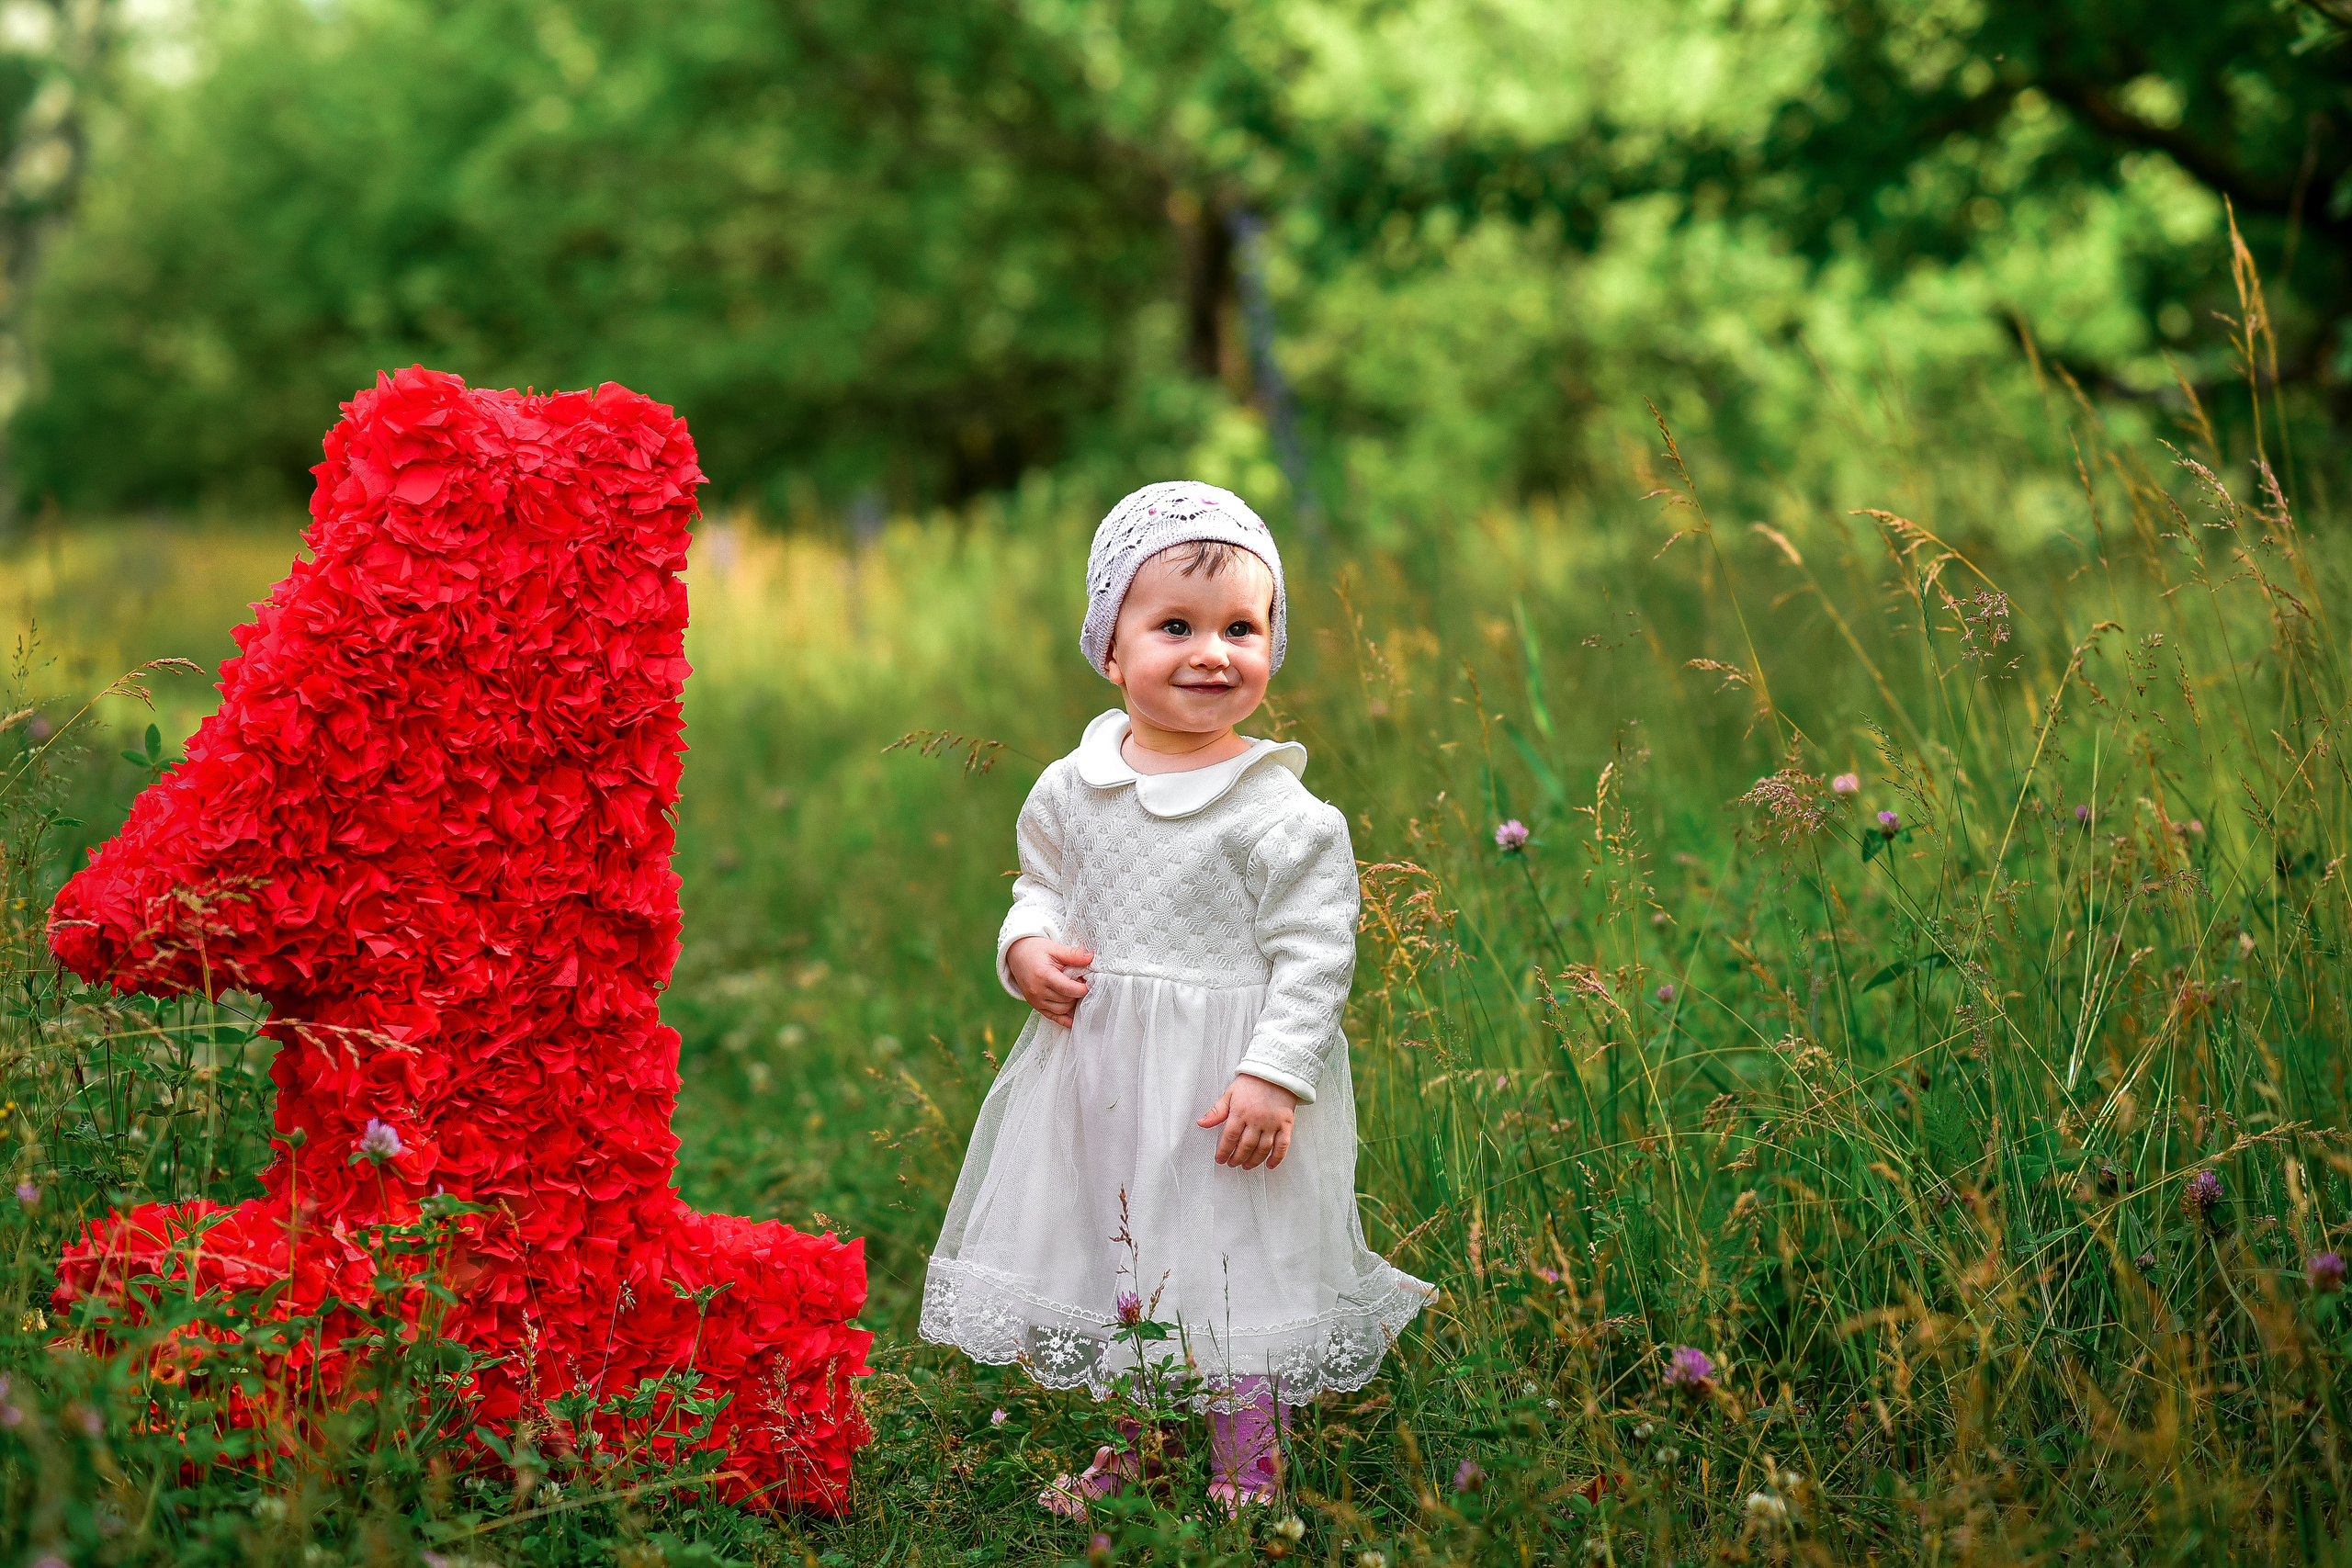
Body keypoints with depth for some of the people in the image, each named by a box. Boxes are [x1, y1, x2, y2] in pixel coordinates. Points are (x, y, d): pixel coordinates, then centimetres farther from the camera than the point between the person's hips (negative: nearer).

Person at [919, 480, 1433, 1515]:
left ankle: (1246, 1477, 21)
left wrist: (1274, 1075, -20)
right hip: (1096, 1069, 5)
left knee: (1234, 1273, 3)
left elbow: (1314, 956, -13)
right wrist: (1025, 947, -3)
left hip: (1225, 1074, -5)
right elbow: (1042, 880, 17)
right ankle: (1125, 1450, 37)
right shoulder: (1073, 788, 1)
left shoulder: (1282, 815, -14)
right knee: (1107, 1264, 17)